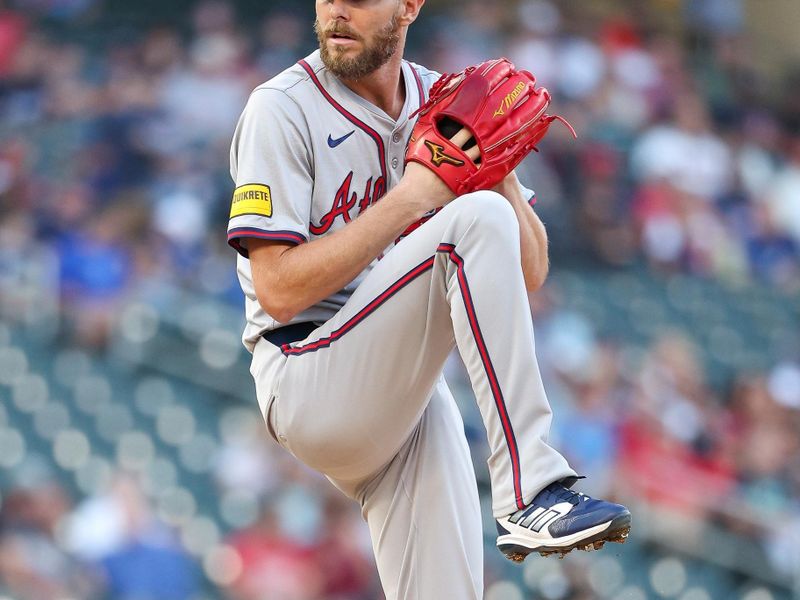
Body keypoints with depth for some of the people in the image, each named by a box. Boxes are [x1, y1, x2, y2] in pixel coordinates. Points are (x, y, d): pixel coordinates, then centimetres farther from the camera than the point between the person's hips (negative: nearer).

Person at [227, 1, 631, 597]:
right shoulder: (282, 110, -6)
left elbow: (530, 271, 8)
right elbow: (279, 291, -16)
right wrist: (410, 198, -19)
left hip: (411, 386, 6)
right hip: (306, 384, -6)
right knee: (476, 221, -25)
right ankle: (532, 493, -31)